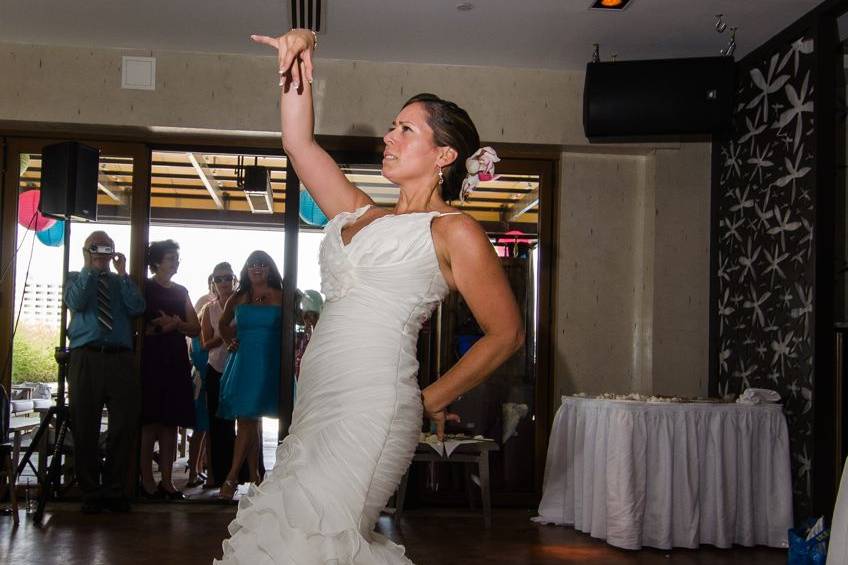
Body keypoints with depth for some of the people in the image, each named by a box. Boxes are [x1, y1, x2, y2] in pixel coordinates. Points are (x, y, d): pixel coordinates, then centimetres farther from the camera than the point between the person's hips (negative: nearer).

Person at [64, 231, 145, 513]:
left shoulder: (121, 282, 17)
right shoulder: (77, 278, 14)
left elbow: (138, 308, -1)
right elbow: (75, 302, -7)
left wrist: (122, 274, -3)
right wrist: (90, 269, -6)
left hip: (120, 359, 2)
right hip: (86, 359, -1)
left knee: (125, 425, 0)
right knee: (85, 428, 2)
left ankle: (114, 489, 12)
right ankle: (90, 493, 12)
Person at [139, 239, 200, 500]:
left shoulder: (181, 292, 18)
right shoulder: (144, 288, 2)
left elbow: (195, 328, 12)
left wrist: (176, 324, -5)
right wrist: (157, 327, -14)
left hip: (176, 360, 5)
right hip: (151, 358, -5)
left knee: (171, 422, 4)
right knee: (150, 421, -6)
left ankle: (166, 480, 8)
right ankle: (147, 481, -1)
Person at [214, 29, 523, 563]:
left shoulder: (453, 231, -1)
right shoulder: (361, 214, 19)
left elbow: (507, 333, 0)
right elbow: (300, 144, 21)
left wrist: (435, 398, 5)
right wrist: (297, 67, 12)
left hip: (370, 406, -7)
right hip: (318, 401, 7)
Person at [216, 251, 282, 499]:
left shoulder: (280, 297, 3)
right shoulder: (239, 298, 13)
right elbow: (223, 324, 28)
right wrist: (230, 342, 12)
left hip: (269, 362, -3)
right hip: (243, 359, 3)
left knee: (248, 418, -8)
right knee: (250, 420, 4)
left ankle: (232, 477, -9)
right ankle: (254, 475, 11)